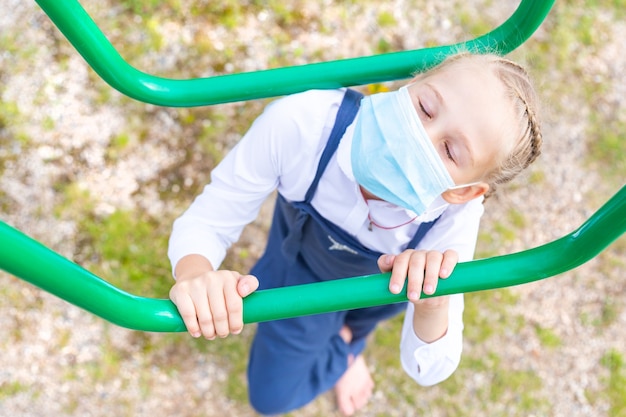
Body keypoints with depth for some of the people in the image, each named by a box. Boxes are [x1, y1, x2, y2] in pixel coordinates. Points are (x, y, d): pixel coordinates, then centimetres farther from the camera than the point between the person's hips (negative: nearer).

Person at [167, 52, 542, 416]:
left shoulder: (454, 214, -44)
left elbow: (428, 371, -35)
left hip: (382, 271, 2)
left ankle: (347, 337, 18)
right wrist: (194, 276, -58)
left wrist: (432, 304, -58)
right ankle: (341, 357, 47)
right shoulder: (300, 123, -49)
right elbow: (206, 222, -34)